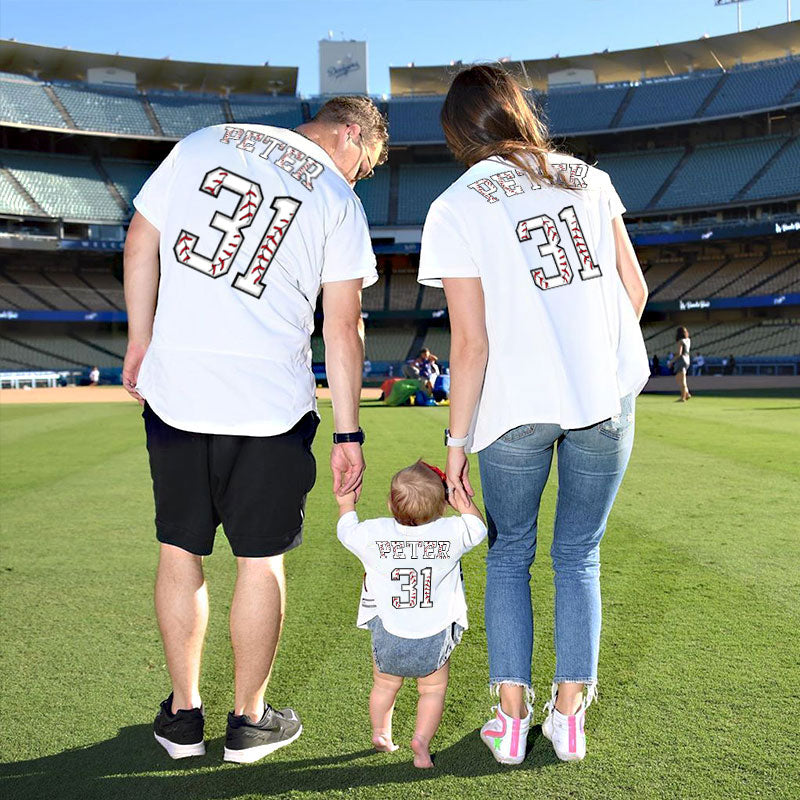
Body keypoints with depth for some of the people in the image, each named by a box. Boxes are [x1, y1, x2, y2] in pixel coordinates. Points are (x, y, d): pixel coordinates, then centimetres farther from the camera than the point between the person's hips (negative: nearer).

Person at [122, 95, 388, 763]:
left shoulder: (204, 143, 11)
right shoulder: (339, 199, 1)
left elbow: (141, 243, 9)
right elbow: (343, 327, -2)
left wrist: (141, 341, 16)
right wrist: (347, 434, 2)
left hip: (175, 387, 3)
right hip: (270, 402, -2)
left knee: (179, 550, 15)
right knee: (261, 558, 11)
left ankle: (183, 716, 27)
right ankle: (248, 719, 25)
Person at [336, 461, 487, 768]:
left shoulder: (374, 533, -9)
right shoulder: (452, 532, -10)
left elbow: (346, 531, 12)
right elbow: (478, 526, 11)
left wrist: (346, 505, 29)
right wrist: (463, 502, 21)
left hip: (388, 637, 1)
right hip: (435, 639, -1)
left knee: (384, 686, 24)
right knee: (433, 690, 17)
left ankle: (380, 732, 35)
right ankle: (422, 739, 3)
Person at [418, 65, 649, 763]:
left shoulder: (454, 209, -3)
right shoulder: (588, 177, 8)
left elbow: (471, 343, -9)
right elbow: (636, 290, 7)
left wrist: (457, 439, -1)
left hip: (517, 405, -3)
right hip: (610, 396, 3)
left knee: (509, 555, 17)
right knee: (579, 554, 17)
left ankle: (511, 719, 18)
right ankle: (569, 716, 22)